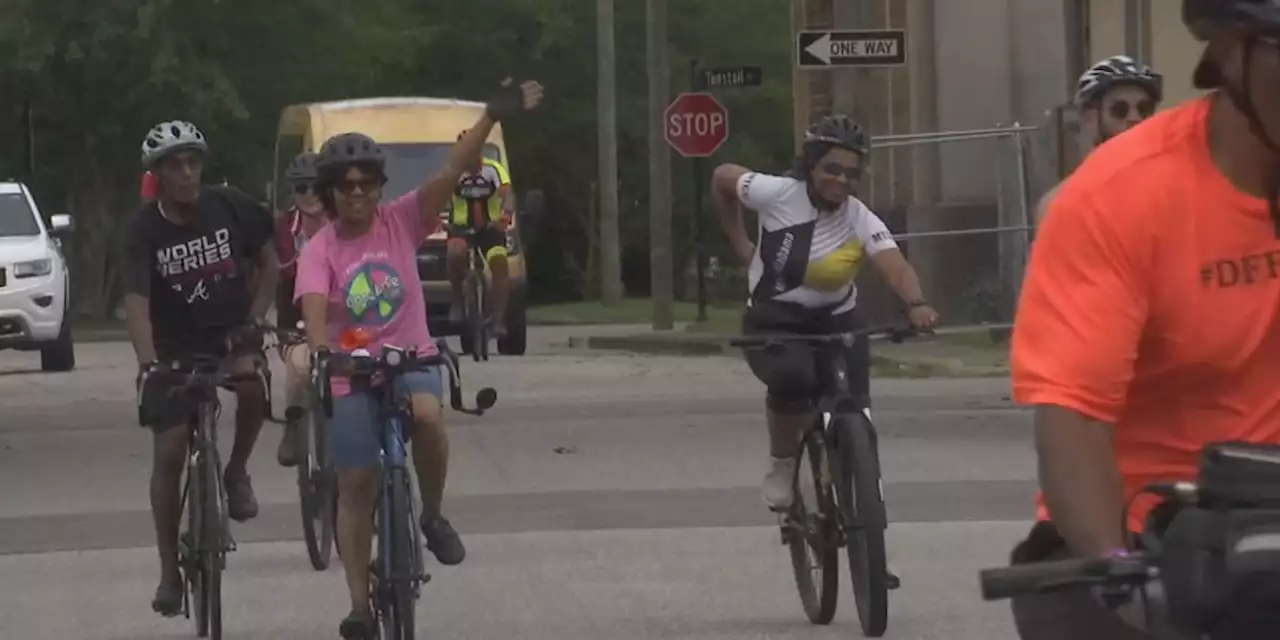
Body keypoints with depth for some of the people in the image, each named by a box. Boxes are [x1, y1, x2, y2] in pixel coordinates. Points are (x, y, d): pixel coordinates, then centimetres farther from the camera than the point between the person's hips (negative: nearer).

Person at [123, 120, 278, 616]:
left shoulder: (231, 208, -10)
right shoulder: (144, 230, -15)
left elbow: (268, 263, 4)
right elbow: (136, 301, -25)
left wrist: (253, 323, -8)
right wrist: (148, 364, -40)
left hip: (231, 335, 0)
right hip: (175, 348, 0)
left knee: (253, 382, -34)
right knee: (169, 454, -7)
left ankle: (236, 473, -6)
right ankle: (169, 571, 6)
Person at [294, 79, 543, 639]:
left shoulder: (401, 222, -3)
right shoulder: (320, 251, -8)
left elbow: (452, 171, -12)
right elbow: (314, 306, -25)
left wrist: (493, 118, -22)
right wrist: (321, 347, -46)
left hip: (411, 359, 0)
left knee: (427, 415, -34)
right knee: (357, 487, 2)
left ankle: (433, 516, -9)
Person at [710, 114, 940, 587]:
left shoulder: (860, 220, -15)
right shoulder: (776, 195, -16)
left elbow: (895, 266, -32)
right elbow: (722, 178, 3)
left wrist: (917, 304, -53)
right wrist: (739, 243, 7)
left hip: (837, 325, 2)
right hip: (773, 326, -2)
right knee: (792, 377, -36)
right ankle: (782, 464, -10)